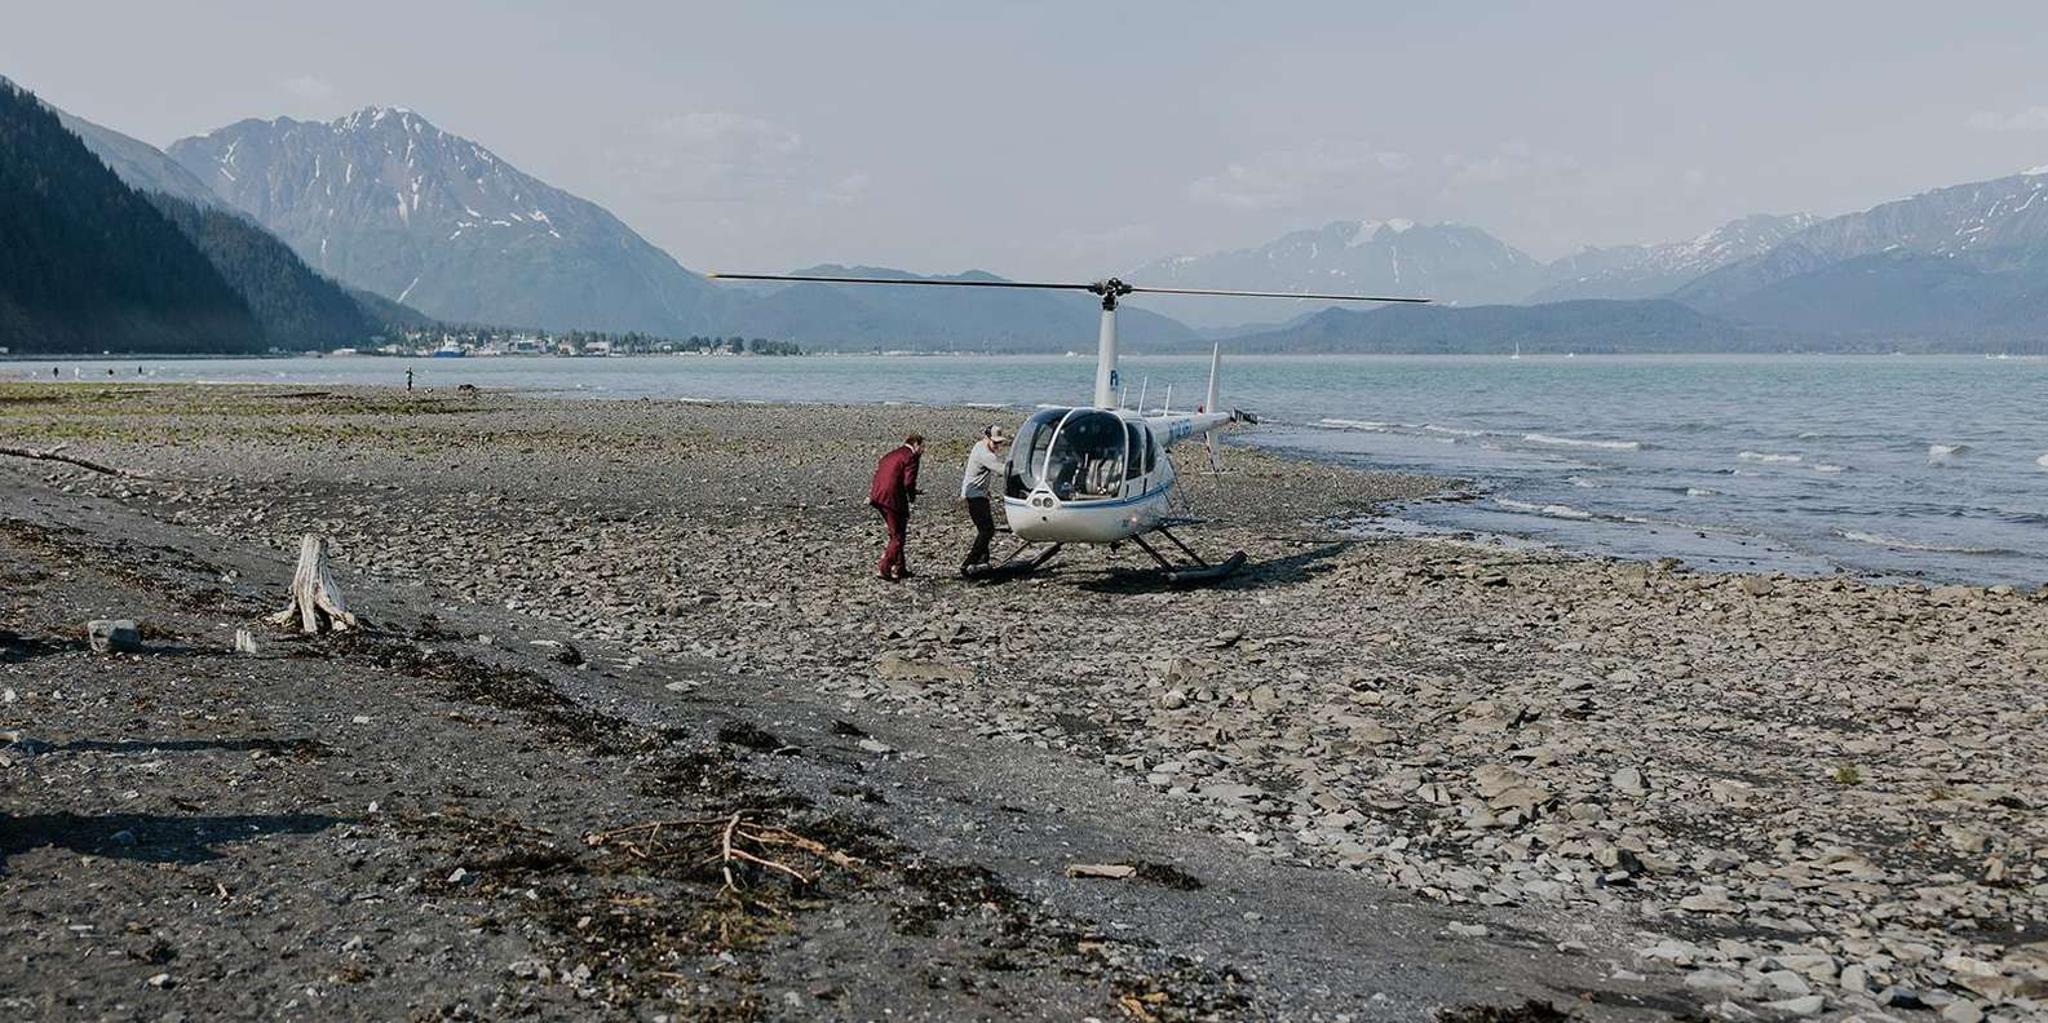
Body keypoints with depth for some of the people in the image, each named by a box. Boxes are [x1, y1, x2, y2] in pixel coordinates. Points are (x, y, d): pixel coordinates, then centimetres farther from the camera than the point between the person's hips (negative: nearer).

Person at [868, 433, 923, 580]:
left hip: (878, 497, 9)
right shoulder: (911, 457, -5)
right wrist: (912, 495, 3)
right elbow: (909, 482, -15)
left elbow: (877, 477, 19)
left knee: (894, 534, 20)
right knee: (898, 537, 1)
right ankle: (883, 568, -5)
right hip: (892, 499, -9)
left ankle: (899, 569, 26)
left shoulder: (890, 455, 22)